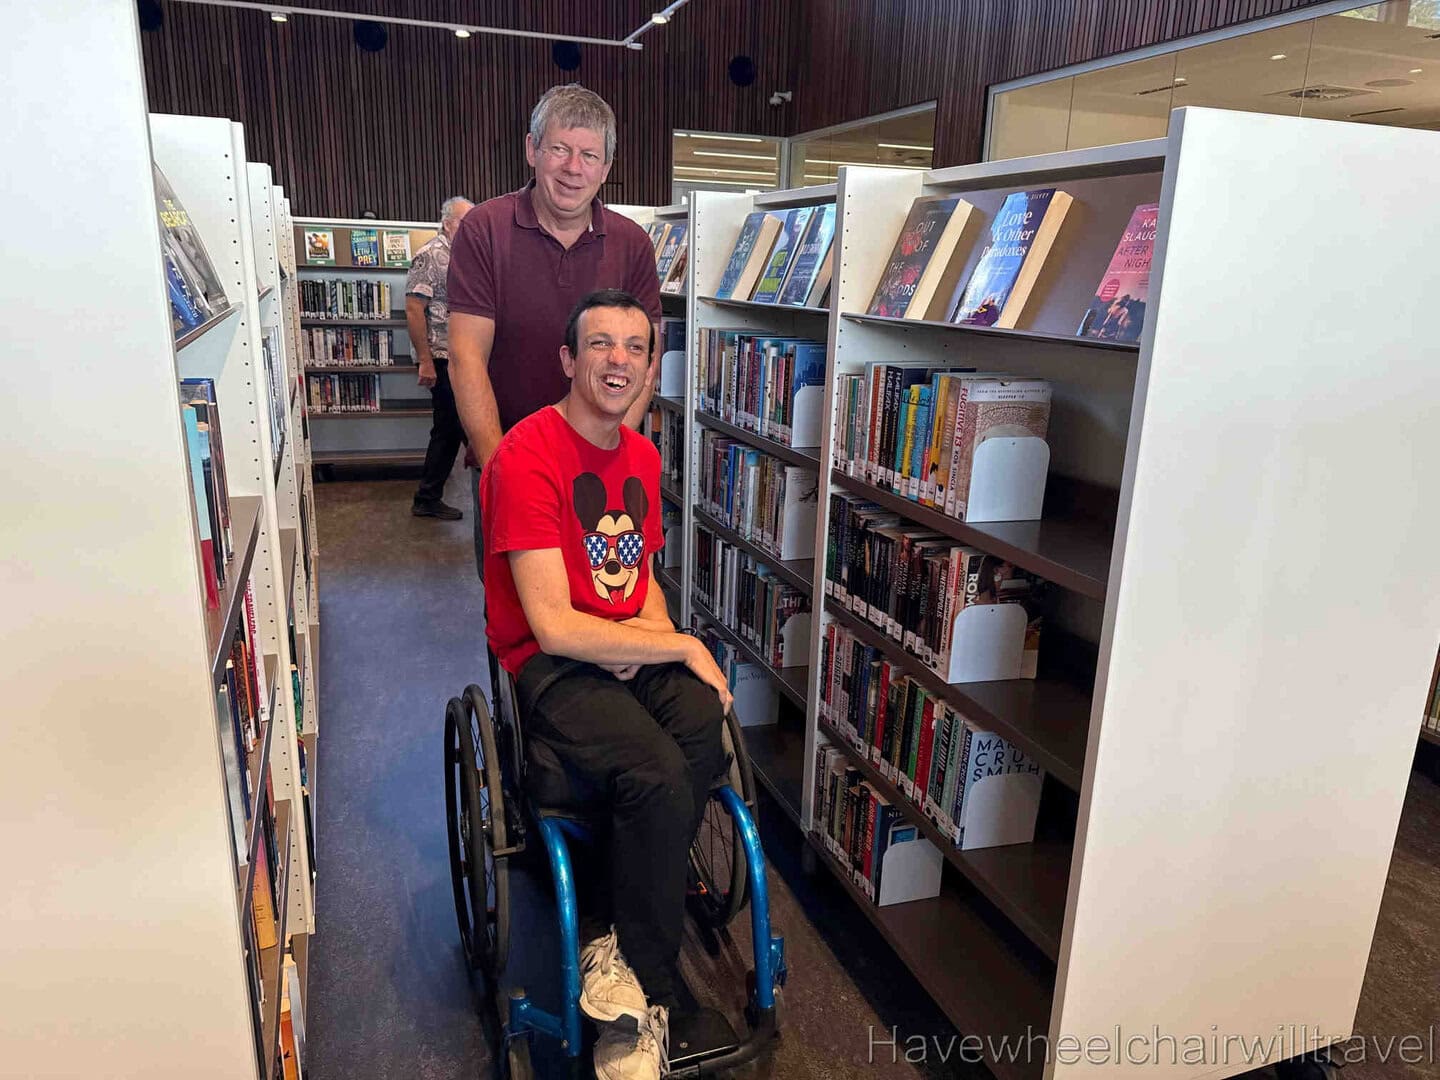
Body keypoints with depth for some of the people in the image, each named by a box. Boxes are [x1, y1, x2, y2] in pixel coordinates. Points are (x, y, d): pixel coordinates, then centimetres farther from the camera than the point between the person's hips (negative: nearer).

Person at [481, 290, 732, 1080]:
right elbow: (553, 626, -20)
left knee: (706, 730, -26)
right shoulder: (527, 457, -14)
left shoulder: (640, 455, 12)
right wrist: (682, 646, -12)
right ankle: (645, 1002, -7)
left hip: (632, 652, 7)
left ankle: (617, 950, -8)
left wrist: (647, 631, -3)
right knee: (659, 776, -31)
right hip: (549, 667, -6)